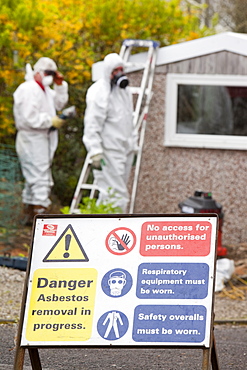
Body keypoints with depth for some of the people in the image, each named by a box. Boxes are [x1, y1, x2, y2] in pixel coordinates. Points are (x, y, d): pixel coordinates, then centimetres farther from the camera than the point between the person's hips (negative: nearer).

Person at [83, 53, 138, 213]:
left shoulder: (124, 90, 17)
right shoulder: (99, 92, -12)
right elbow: (92, 124, -16)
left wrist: (133, 146, 21)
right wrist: (96, 152, -21)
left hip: (125, 150, 9)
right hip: (109, 150, -9)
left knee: (109, 194, 11)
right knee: (117, 195, -11)